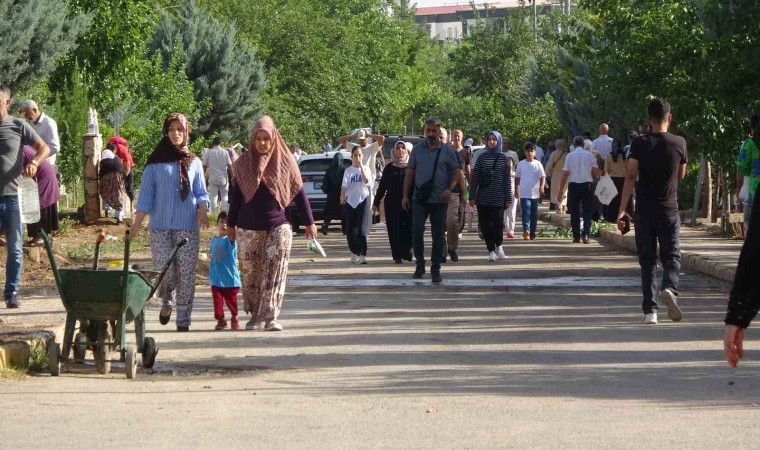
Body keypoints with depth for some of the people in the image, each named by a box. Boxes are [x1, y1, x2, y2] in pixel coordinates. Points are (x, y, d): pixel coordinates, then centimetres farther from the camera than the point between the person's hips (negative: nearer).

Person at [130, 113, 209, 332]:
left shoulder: (194, 162, 13)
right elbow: (145, 195, 6)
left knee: (186, 274, -3)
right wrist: (136, 224, -1)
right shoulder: (156, 162, 7)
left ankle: (183, 319, 4)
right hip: (161, 226, -1)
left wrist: (203, 210, -8)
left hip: (188, 226, 1)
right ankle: (167, 302, 22)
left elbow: (201, 193, 13)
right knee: (165, 270, -8)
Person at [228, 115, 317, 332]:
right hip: (249, 228, 1)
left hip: (278, 226, -1)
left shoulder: (285, 161, -1)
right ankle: (255, 314, 18)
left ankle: (271, 316, -12)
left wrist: (309, 222, 6)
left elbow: (299, 193, 4)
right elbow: (235, 195, 10)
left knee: (275, 272, -10)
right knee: (250, 273, 5)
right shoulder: (244, 163, 3)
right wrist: (231, 224, 13)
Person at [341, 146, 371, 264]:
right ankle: (354, 252, 25)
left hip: (362, 200, -2)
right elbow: (344, 185, -4)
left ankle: (362, 255, -17)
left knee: (361, 228, -12)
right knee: (350, 229, 6)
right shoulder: (348, 171, 7)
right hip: (350, 201, 2)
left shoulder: (366, 169, 6)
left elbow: (366, 180, -13)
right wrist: (342, 196, -21)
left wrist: (361, 166, -12)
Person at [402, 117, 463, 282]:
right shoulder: (417, 149, 6)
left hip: (439, 200, -1)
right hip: (419, 199, 1)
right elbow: (410, 173, 9)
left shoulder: (447, 151, 2)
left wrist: (450, 189, -11)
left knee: (438, 235, 3)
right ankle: (419, 265, 5)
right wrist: (405, 196, 5)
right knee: (416, 230, -11)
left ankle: (435, 270, 10)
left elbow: (457, 172, 6)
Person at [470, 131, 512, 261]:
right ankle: (491, 251, 11)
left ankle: (498, 246, 16)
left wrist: (508, 198, -1)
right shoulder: (482, 158, 7)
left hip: (498, 198, -2)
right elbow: (474, 178, 6)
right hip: (483, 198, 2)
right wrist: (472, 196, 1)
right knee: (485, 225, 1)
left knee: (498, 222, -9)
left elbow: (508, 180, 3)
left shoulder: (504, 159, 4)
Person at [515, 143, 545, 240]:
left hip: (535, 194, 1)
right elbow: (517, 178, 13)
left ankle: (532, 233, 17)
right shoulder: (521, 164, 5)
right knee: (526, 212, -16)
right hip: (524, 194, -1)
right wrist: (517, 189, 11)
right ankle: (526, 230, -29)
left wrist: (541, 186, -23)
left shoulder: (538, 164, 3)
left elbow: (542, 177, -5)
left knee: (534, 214, 8)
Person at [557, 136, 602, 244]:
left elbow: (565, 174, -3)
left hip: (573, 185, 0)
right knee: (587, 211, 4)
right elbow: (597, 172, -1)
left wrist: (561, 191, 0)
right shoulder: (589, 155, 1)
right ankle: (585, 235, -10)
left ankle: (576, 236, 11)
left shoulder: (569, 156, 0)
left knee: (575, 212, 9)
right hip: (587, 185, 0)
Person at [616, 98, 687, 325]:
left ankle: (650, 310, 1)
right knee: (671, 256, 5)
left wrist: (622, 210, -10)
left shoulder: (640, 143, -4)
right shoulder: (679, 143, -1)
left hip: (644, 211, 0)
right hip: (669, 210, 0)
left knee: (647, 261, 7)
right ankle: (669, 288, -25)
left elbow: (631, 176, -9)